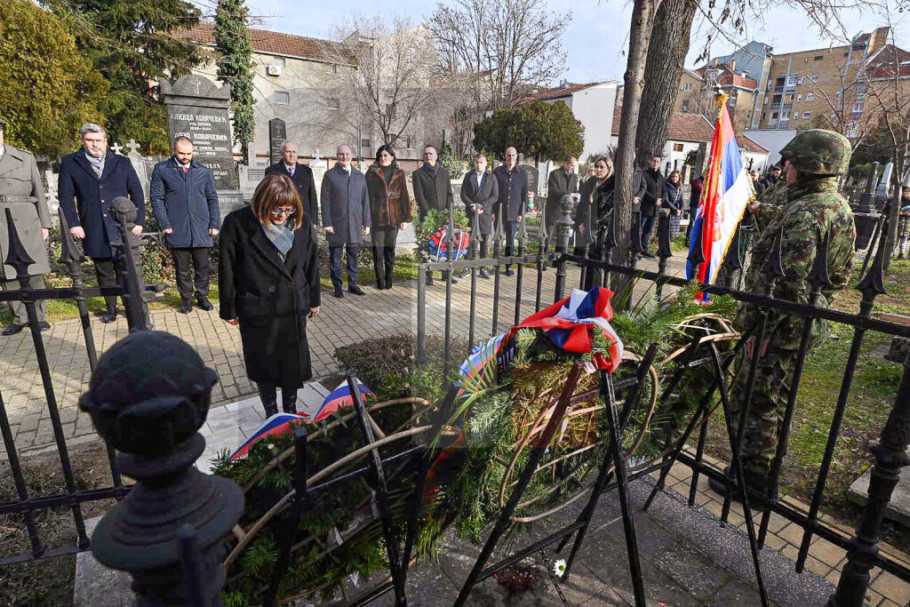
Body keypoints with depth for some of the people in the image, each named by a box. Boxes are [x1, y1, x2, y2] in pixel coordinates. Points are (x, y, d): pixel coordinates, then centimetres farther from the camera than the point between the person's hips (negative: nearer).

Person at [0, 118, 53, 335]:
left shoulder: (25, 158, 10)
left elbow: (39, 192, 10)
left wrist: (44, 224, 6)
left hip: (25, 222, -1)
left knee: (34, 272, 0)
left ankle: (39, 316, 8)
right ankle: (19, 317, 10)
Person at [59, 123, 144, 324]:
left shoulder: (122, 162, 10)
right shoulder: (70, 163, 8)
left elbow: (137, 192, 8)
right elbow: (65, 196, 5)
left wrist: (139, 221, 0)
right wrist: (73, 224, -4)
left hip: (122, 228, -1)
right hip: (93, 231, 1)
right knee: (104, 272, 8)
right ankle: (111, 309, 18)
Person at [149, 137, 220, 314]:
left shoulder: (203, 171, 11)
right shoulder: (161, 170, 5)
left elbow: (212, 199, 11)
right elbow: (156, 198, 2)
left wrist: (215, 224, 4)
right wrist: (164, 224, -6)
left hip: (201, 229, 1)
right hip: (176, 230, -1)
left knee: (202, 266, 5)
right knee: (182, 269, 6)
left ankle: (202, 296, 20)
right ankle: (186, 299, 18)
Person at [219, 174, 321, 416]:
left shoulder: (302, 223, -3)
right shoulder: (237, 224, -13)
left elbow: (311, 263, 8)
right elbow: (227, 269, -5)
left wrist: (314, 299, 13)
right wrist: (229, 309, 1)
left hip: (294, 308, 3)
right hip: (257, 309, -2)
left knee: (294, 363, 12)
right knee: (263, 365, 13)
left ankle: (291, 411, 34)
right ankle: (271, 413, 34)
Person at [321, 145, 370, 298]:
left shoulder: (359, 176, 12)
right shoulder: (330, 175, 2)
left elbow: (365, 200, 12)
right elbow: (325, 200, -3)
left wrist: (366, 222, 7)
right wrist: (327, 223, -10)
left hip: (355, 224, 3)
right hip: (336, 224, -3)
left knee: (353, 257, 9)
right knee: (335, 258, 4)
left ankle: (352, 284, 20)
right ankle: (337, 287, 13)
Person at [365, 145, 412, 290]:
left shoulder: (399, 174, 10)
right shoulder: (372, 172, 6)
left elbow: (404, 196, 8)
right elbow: (367, 194, 1)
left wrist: (405, 218, 2)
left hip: (393, 217, 1)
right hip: (376, 217, -1)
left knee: (390, 250, 6)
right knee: (378, 250, -1)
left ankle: (388, 280, 15)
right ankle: (380, 281, 8)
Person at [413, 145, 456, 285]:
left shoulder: (444, 172, 15)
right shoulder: (418, 174, 6)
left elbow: (449, 192, 12)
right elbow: (419, 195, -3)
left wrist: (448, 210, -3)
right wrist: (428, 213, -12)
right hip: (427, 215, -3)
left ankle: (446, 273, 13)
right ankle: (428, 276, 3)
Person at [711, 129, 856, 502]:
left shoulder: (804, 213, -21)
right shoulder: (839, 207, 12)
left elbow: (785, 281, -27)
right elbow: (838, 274, 20)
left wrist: (749, 319, -20)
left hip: (779, 327, -10)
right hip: (807, 322, 10)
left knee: (755, 402, 2)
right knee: (773, 401, 22)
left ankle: (753, 479, 15)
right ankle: (763, 468, 37)